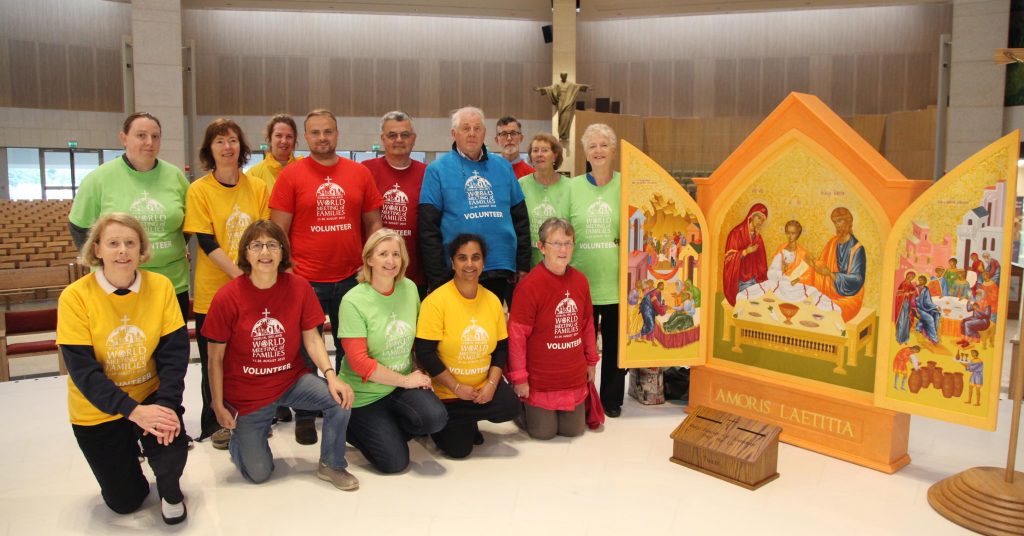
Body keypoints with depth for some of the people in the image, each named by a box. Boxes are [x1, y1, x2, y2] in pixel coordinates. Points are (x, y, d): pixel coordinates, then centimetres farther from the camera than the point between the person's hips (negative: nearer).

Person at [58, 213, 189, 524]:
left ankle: (170, 488, 10)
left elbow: (174, 352, -12)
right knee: (124, 501, 5)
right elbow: (82, 370, -20)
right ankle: (125, 456, 40)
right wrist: (133, 411, -30)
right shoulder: (75, 297, -17)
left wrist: (167, 404, -27)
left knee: (172, 450, -27)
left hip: (150, 396, 1)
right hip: (97, 410, 0)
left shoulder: (161, 286, -12)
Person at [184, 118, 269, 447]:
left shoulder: (257, 187, 3)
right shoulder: (199, 190, -5)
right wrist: (238, 274, -19)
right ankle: (215, 422, 23)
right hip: (213, 289, -2)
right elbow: (207, 242, -11)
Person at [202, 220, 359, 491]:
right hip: (246, 394, -2)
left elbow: (312, 338, -6)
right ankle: (239, 434, 37)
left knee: (340, 398, -25)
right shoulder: (227, 297, -16)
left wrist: (331, 375, -21)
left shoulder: (299, 288, -10)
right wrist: (219, 406, -6)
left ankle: (331, 465, 1)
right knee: (258, 473, 3)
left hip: (291, 379, 2)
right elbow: (215, 358, -8)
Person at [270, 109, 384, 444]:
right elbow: (278, 230, -2)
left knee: (350, 348, 13)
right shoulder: (291, 175, -2)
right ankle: (304, 416, 23)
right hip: (305, 280, -2)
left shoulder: (359, 173, 5)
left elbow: (373, 223, 9)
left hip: (350, 278, 2)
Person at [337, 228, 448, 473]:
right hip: (364, 393, -4)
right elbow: (359, 362, -20)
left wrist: (419, 372, -2)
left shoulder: (409, 288, -2)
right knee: (395, 461, -7)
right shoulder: (353, 301, -18)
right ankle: (351, 427, 21)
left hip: (404, 384, 4)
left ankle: (389, 428, 9)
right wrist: (405, 380, -16)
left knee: (436, 418, -24)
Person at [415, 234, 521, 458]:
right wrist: (457, 387, -18)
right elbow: (425, 353, -18)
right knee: (459, 449, -6)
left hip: (483, 386, 4)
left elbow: (502, 347, 3)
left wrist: (492, 383, -11)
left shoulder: (492, 300, -2)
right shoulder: (436, 301, -17)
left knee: (511, 407, -22)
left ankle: (468, 421, 11)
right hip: (445, 392, -4)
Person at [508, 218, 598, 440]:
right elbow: (517, 335, -16)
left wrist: (591, 361, 15)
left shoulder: (580, 280, -1)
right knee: (543, 433, 6)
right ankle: (522, 405, 35)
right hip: (540, 378, -5)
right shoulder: (529, 285, -19)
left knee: (573, 431, 13)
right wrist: (519, 377, -14)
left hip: (574, 377, 5)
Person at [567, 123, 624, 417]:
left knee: (615, 341, 8)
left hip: (617, 279, 0)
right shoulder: (573, 187, 5)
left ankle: (611, 399, 25)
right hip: (581, 279, 1)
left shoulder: (625, 185, 2)